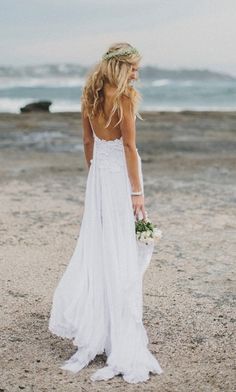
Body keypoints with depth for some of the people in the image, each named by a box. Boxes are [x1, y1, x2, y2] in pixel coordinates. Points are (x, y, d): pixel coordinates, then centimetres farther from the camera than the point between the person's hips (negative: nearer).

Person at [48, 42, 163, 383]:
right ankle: (122, 346, 3)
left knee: (95, 250, 10)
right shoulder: (125, 96, -13)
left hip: (98, 176, 7)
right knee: (122, 257, -3)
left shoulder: (90, 95, 9)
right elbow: (129, 145, -15)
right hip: (120, 176, -7)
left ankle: (89, 338, 16)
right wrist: (137, 191, -14)